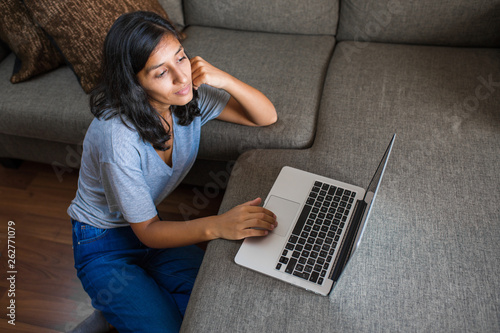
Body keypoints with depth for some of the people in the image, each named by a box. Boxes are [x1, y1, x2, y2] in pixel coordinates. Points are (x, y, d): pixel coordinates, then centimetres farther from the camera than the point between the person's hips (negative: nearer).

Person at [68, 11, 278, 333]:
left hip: (152, 226, 6)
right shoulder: (116, 136, -33)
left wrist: (224, 79, -27)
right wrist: (217, 226, -42)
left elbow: (267, 117, -8)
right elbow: (147, 231, -24)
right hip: (104, 246, -5)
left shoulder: (189, 95, -15)